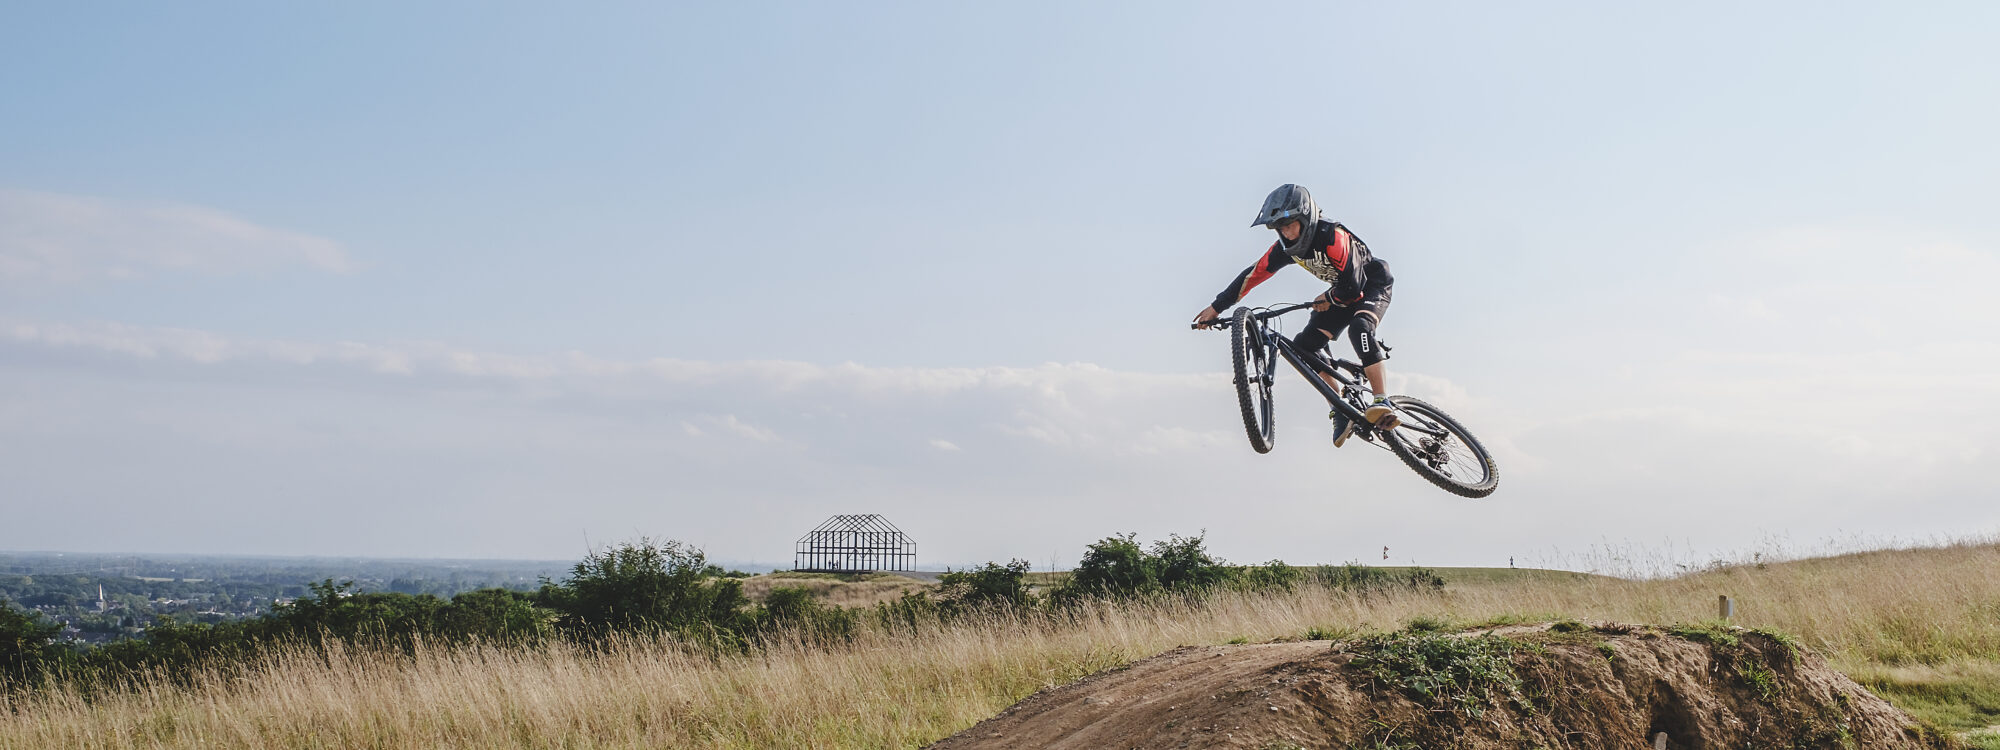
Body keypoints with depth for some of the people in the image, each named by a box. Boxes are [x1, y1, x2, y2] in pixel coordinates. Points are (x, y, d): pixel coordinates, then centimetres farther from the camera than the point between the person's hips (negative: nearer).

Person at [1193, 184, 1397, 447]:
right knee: (1302, 347, -8)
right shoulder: (1286, 247, -13)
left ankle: (1383, 401, -35)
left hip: (1373, 284, -7)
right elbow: (1253, 275, -7)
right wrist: (1216, 307, -8)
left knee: (1359, 327, -38)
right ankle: (1342, 410, -3)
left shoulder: (1333, 237, -33)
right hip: (1343, 294, 7)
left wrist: (1328, 298, -13)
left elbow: (1353, 285, -32)